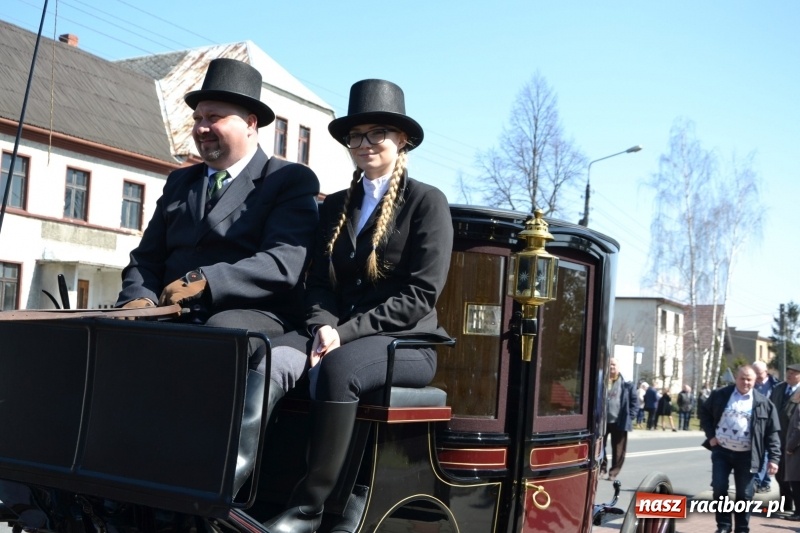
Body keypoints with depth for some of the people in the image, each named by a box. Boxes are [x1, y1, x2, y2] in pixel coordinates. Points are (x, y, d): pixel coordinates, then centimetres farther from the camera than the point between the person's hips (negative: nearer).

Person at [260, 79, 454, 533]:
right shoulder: (335, 206, 19)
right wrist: (323, 326, -10)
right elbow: (318, 282, 13)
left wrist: (346, 332, -16)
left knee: (336, 367, -37)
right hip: (335, 333, 5)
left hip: (404, 341, -4)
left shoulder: (427, 201, 2)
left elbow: (420, 294, -8)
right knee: (271, 359, -29)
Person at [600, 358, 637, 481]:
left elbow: (633, 400, 6)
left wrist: (630, 416, -3)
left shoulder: (626, 384, 1)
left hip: (619, 421, -1)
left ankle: (614, 472, 14)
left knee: (618, 449, 4)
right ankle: (601, 468, 23)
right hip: (602, 420, 1)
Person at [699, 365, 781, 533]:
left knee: (744, 494, 6)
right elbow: (703, 411, 14)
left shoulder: (763, 403, 0)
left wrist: (774, 458, -7)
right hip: (721, 451, 1)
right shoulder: (720, 395, 2)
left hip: (746, 455, -1)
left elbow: (772, 433, 0)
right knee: (719, 489, 0)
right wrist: (710, 435, 3)